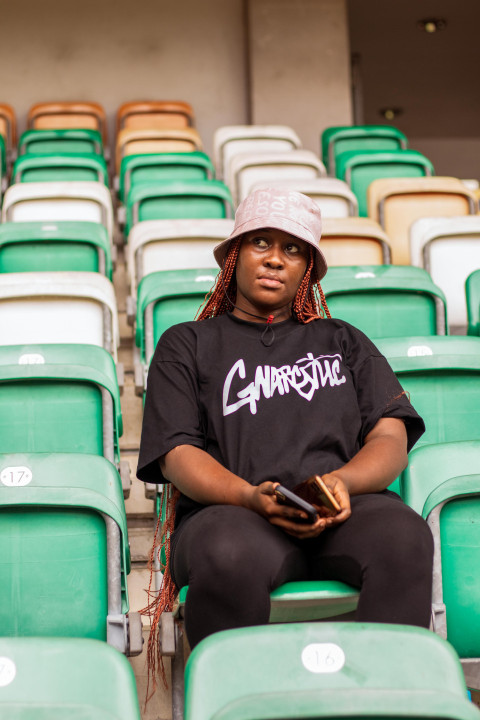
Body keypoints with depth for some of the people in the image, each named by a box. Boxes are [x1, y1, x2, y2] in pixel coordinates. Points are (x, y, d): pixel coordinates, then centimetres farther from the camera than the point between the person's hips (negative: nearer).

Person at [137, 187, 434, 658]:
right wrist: (251, 496, -14)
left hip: (345, 510, 2)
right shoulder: (187, 344, 21)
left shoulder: (342, 341, 28)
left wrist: (341, 481, -9)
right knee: (229, 558, -38)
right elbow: (177, 453, 7)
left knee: (405, 539, -33)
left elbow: (391, 439, 15)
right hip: (230, 510, -1)